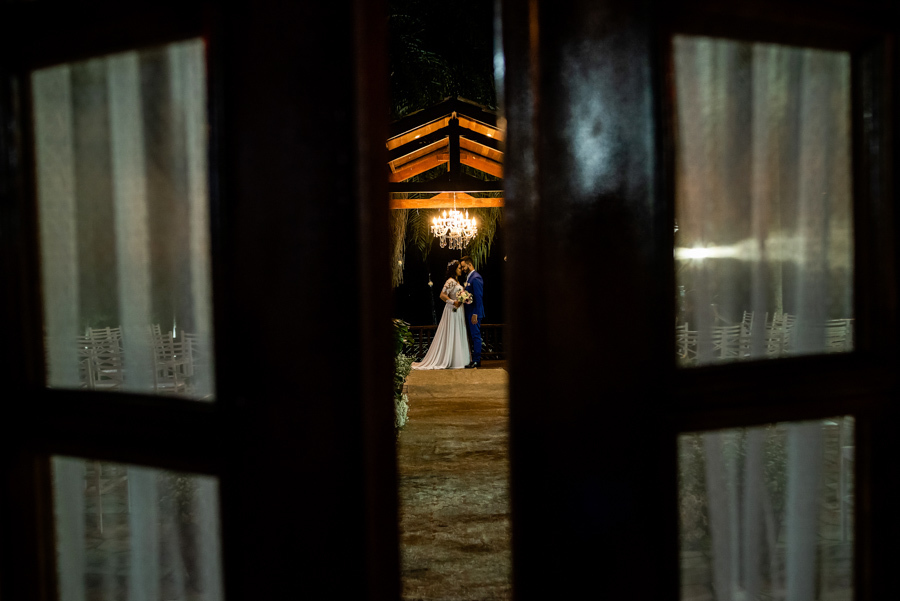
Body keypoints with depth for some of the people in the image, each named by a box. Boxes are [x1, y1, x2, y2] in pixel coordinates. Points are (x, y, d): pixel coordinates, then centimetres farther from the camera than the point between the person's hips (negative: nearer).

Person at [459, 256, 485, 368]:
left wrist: (475, 314, -22)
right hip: (469, 312, 10)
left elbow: (479, 297, -20)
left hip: (474, 312, -10)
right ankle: (476, 359, 20)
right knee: (473, 336, 13)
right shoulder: (469, 277, 15)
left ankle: (476, 361, 0)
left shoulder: (475, 278, -16)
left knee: (476, 336, -4)